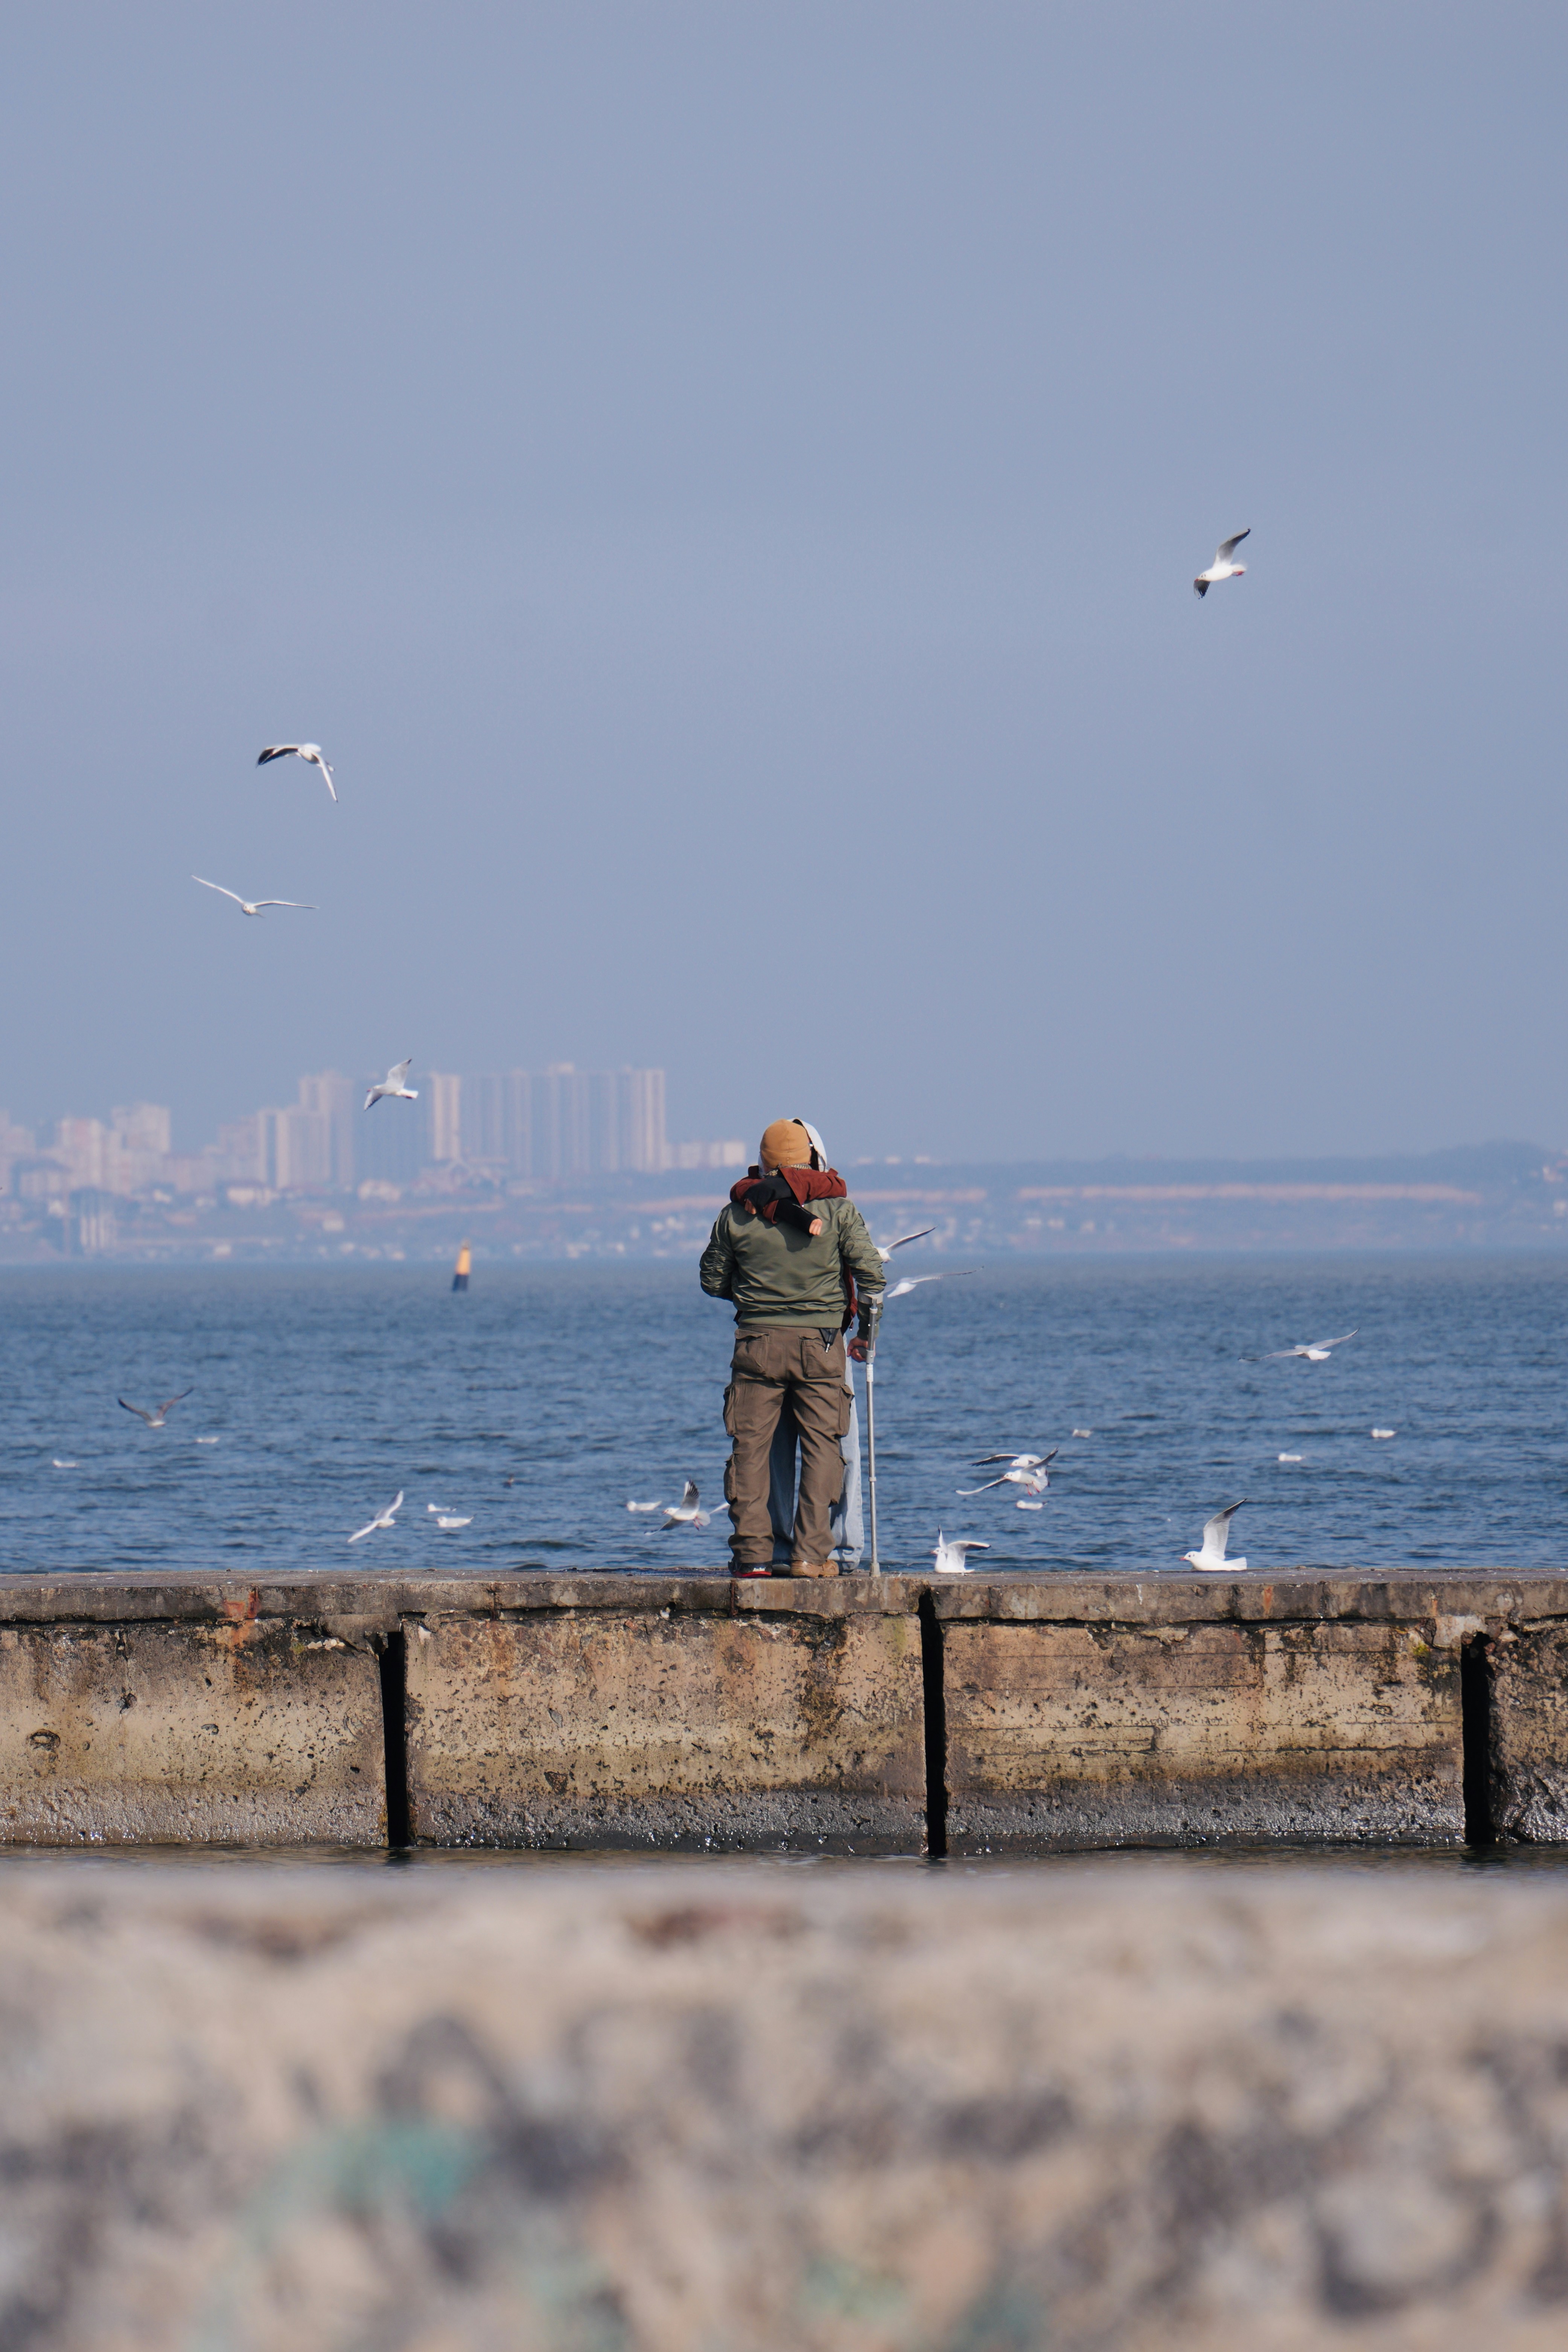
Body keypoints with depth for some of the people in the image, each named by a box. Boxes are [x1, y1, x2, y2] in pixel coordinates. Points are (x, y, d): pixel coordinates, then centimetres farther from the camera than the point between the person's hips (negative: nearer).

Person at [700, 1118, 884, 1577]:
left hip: (757, 1342, 1)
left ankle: (752, 1552, 1)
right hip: (820, 1344, -1)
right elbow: (870, 1272, -3)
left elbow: (713, 1281, 11)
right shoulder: (837, 1208, -1)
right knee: (821, 1446, 4)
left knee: (750, 1448, 6)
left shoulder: (736, 1214, 3)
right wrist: (867, 1328, 10)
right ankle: (811, 1553, -3)